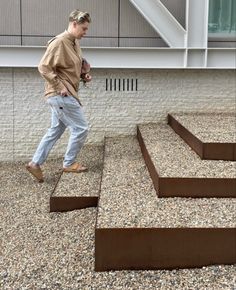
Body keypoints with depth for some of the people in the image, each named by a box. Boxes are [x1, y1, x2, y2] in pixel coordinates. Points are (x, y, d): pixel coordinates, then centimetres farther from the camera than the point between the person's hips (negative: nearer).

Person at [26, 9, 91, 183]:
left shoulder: (74, 43, 12)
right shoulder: (59, 42, -16)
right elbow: (44, 67, -21)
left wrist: (84, 75, 6)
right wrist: (60, 87, -21)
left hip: (62, 96, 10)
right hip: (61, 95, -10)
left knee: (56, 130, 15)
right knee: (81, 128, -2)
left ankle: (35, 163, 20)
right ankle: (69, 164, 13)